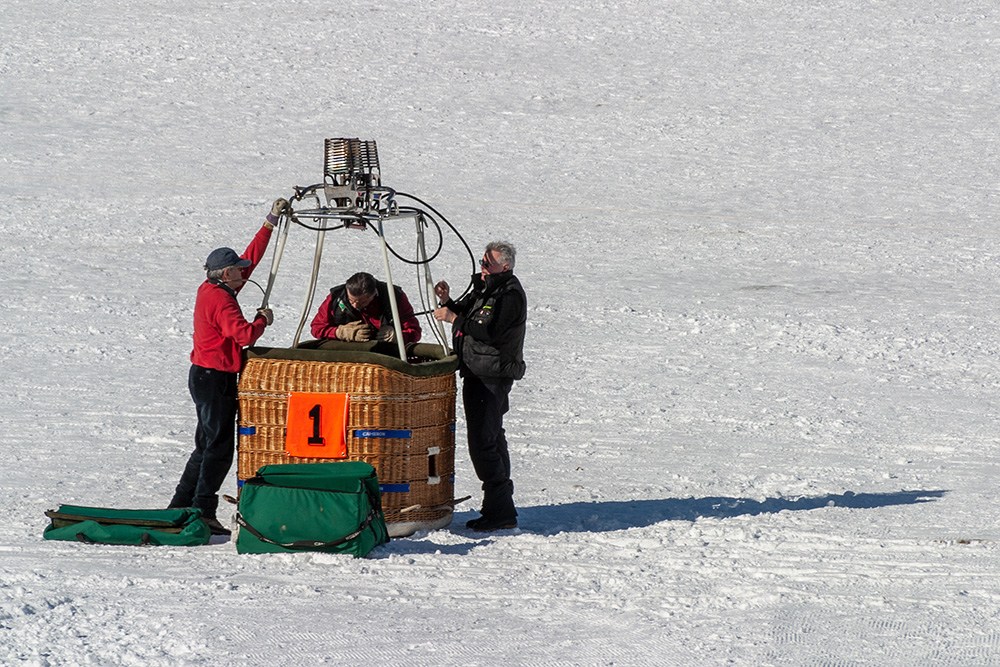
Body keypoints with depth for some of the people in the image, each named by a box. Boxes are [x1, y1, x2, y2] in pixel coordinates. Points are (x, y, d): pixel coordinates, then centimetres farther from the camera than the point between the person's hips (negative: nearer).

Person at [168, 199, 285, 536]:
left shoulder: (212, 290, 11)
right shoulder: (219, 299, -18)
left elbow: (251, 258, 20)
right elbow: (244, 334, -28)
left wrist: (270, 222, 21)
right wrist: (264, 320, -8)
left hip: (206, 376, 10)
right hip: (214, 378, -10)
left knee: (208, 445, 16)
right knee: (219, 447, -7)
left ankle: (182, 505, 18)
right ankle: (203, 511, -8)